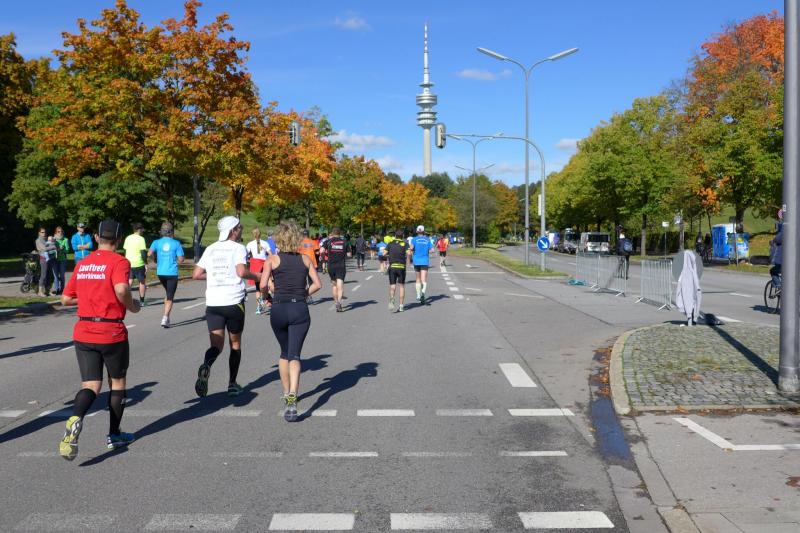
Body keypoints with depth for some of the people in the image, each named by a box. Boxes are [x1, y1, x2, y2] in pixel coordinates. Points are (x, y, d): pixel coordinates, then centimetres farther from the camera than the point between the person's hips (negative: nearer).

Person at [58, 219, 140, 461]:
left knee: (91, 386, 5)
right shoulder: (119, 262, -8)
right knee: (118, 382, 15)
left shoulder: (82, 264, 10)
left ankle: (75, 419, -26)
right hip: (111, 332, -4)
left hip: (83, 333, 4)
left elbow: (66, 299, 14)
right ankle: (114, 435, 23)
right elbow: (121, 289, -27)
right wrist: (132, 306, -9)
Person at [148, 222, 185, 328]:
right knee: (170, 297, 0)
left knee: (168, 293, 24)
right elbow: (181, 260, -7)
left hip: (160, 273, 3)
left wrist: (155, 258, 5)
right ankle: (165, 317, -15)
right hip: (172, 273, -3)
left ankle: (166, 316, 21)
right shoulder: (176, 243, -5)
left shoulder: (157, 242, 0)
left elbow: (149, 254, -15)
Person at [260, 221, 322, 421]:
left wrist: (267, 297, 9)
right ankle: (291, 399, -24)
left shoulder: (273, 260, -1)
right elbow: (317, 284, 1)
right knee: (294, 356, -4)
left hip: (279, 309, 0)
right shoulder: (305, 259, 5)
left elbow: (263, 285, -11)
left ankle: (287, 394, 31)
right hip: (300, 309, 0)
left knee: (284, 353, 21)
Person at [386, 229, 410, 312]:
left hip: (392, 266, 1)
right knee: (402, 286, 11)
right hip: (401, 267, -1)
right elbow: (408, 253, -14)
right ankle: (401, 306, 9)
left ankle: (391, 299, -29)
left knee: (392, 285, 2)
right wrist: (407, 259, 6)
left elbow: (384, 253, 0)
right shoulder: (405, 244, 3)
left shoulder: (390, 244, 8)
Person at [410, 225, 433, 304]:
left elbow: (411, 248, -16)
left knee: (418, 280, 16)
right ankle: (423, 292, -33)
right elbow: (432, 250, -2)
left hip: (416, 261, 1)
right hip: (425, 261, -1)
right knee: (424, 280, -7)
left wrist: (410, 255, -1)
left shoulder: (414, 239, 0)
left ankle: (418, 296, 22)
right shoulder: (427, 240, 4)